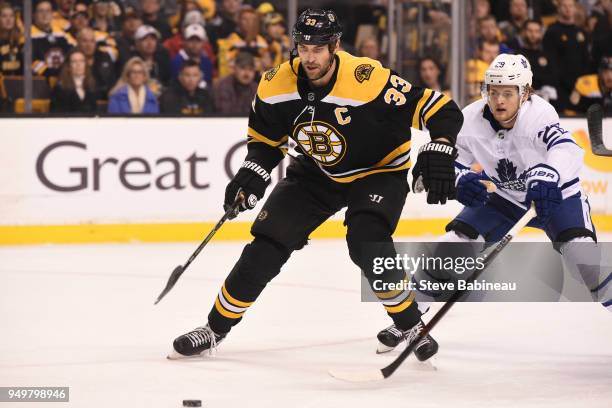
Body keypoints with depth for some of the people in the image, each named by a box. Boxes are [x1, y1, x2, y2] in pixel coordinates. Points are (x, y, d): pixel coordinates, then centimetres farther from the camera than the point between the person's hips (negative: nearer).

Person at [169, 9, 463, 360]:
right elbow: (266, 137, 4)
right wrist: (253, 173, -12)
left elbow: (443, 110, -29)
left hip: (379, 170, -4)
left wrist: (438, 152, -43)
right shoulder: (278, 85, -16)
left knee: (367, 243, -29)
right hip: (316, 172, 4)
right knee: (268, 242, -6)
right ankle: (216, 328, 8)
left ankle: (411, 326, -9)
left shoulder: (368, 80, -32)